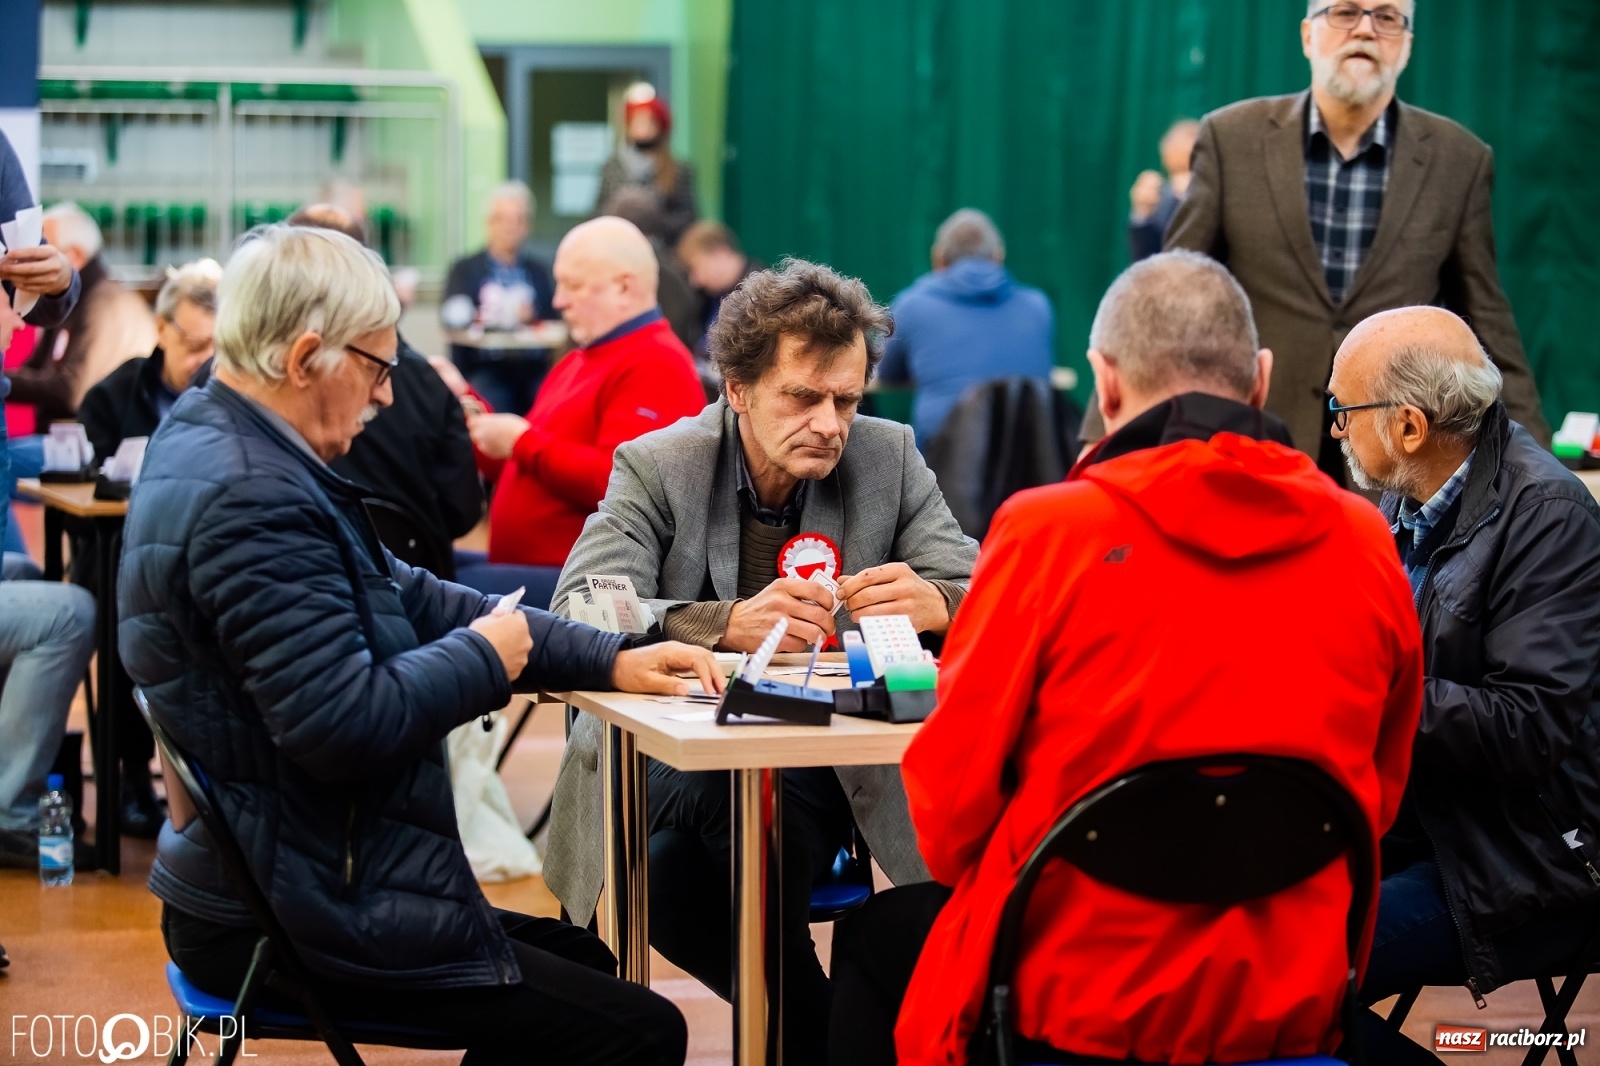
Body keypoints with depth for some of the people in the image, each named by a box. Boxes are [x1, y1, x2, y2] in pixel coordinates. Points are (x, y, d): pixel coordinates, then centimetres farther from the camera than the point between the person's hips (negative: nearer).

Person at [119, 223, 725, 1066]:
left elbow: (409, 598, 13)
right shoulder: (252, 499, -25)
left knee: (584, 961, 25)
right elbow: (346, 726, -30)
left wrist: (608, 661, 6)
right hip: (299, 924, -11)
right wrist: (484, 657, -11)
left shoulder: (211, 444, 10)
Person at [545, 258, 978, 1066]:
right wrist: (727, 625, -37)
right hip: (675, 757, -1)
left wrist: (935, 603, -29)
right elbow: (576, 618, -19)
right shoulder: (657, 468, -4)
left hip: (831, 762, 2)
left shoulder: (888, 459, 3)